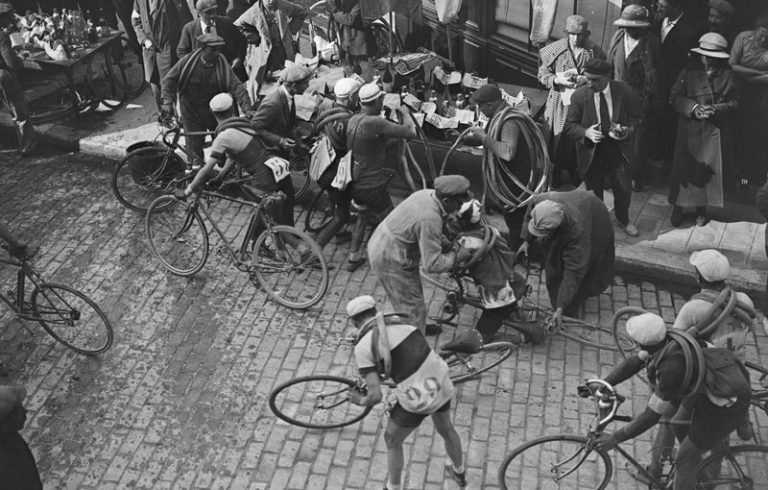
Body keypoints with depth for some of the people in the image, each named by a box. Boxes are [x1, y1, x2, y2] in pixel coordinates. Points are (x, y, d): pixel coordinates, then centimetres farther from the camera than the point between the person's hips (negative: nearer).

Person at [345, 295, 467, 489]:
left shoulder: (363, 347, -10)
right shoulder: (399, 322, 7)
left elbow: (376, 396, -14)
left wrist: (361, 401, 8)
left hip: (417, 399, -6)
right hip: (441, 384, 6)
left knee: (392, 440, 26)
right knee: (445, 428, 37)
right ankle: (459, 473, 62)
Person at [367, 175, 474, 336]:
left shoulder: (427, 194, -5)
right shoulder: (430, 220, -33)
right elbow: (432, 264, -28)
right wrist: (457, 256, -17)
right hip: (390, 261, -10)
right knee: (412, 308, 3)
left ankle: (419, 327, 51)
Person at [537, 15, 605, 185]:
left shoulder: (595, 51, -3)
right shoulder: (555, 49, -4)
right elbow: (543, 73, 2)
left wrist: (587, 79, -17)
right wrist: (557, 80, -17)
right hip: (560, 102, 0)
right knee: (557, 138, 8)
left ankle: (575, 172, 27)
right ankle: (554, 174, 24)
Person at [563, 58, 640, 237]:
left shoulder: (625, 91, -9)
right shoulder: (579, 95, -11)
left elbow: (634, 118, 3)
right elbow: (569, 125, -4)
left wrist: (627, 130, -20)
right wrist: (586, 132, -23)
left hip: (619, 150, 1)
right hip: (591, 152, -1)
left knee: (623, 190, 12)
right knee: (594, 192, 14)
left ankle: (623, 219, 42)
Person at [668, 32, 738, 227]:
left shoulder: (727, 74, -1)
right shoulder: (689, 71, -2)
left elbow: (734, 101, 1)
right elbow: (675, 96, -4)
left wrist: (716, 109, -17)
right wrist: (693, 108, -18)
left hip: (716, 132, 1)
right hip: (690, 130, -1)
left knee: (710, 170, 8)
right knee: (684, 167, 4)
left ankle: (702, 208, 25)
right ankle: (678, 206, 20)